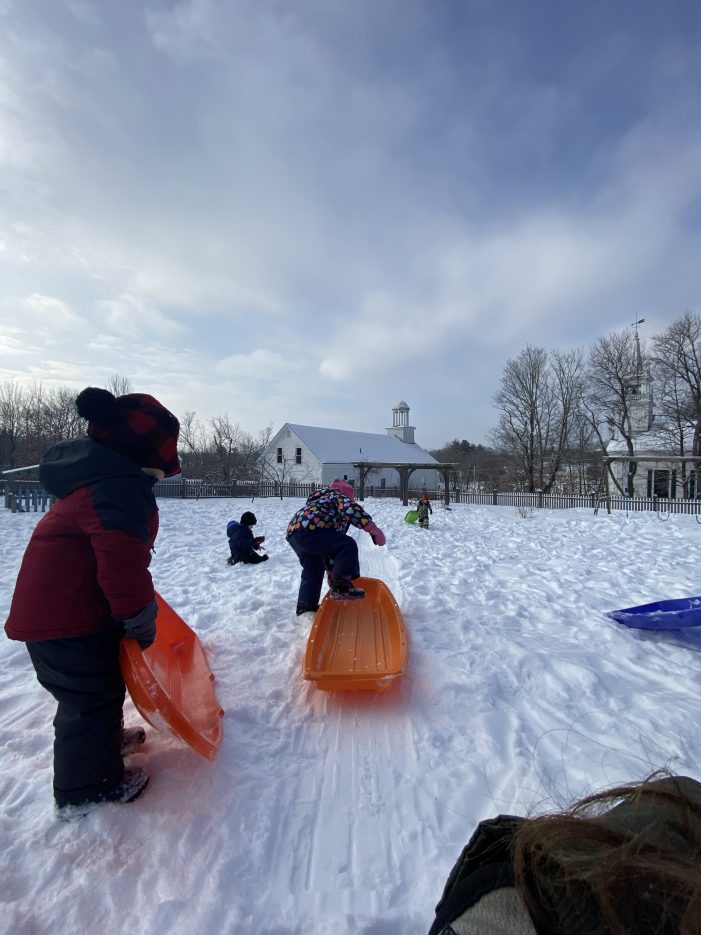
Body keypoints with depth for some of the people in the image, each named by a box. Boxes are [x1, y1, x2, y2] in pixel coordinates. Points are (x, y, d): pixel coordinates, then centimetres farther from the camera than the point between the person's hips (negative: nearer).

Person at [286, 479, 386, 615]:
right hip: (307, 530, -10)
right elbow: (351, 509, -11)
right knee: (348, 545, -9)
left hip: (293, 532, 10)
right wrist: (374, 530, -10)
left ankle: (305, 606, 31)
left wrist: (332, 572, 40)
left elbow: (328, 544, 39)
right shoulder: (337, 496, 16)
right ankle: (342, 586, -14)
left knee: (313, 571, 25)